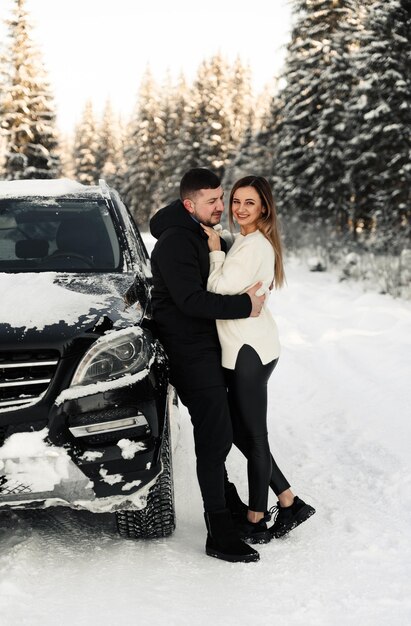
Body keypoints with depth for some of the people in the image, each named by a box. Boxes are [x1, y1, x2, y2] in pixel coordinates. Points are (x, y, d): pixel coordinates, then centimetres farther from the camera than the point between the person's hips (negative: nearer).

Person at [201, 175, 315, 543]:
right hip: (246, 347, 10)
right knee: (240, 431, 15)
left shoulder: (254, 245, -14)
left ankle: (256, 520, 12)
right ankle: (289, 502, 21)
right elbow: (229, 288, 17)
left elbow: (220, 287, -20)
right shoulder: (249, 243, 18)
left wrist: (216, 251, -9)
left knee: (253, 435, 0)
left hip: (250, 349, -10)